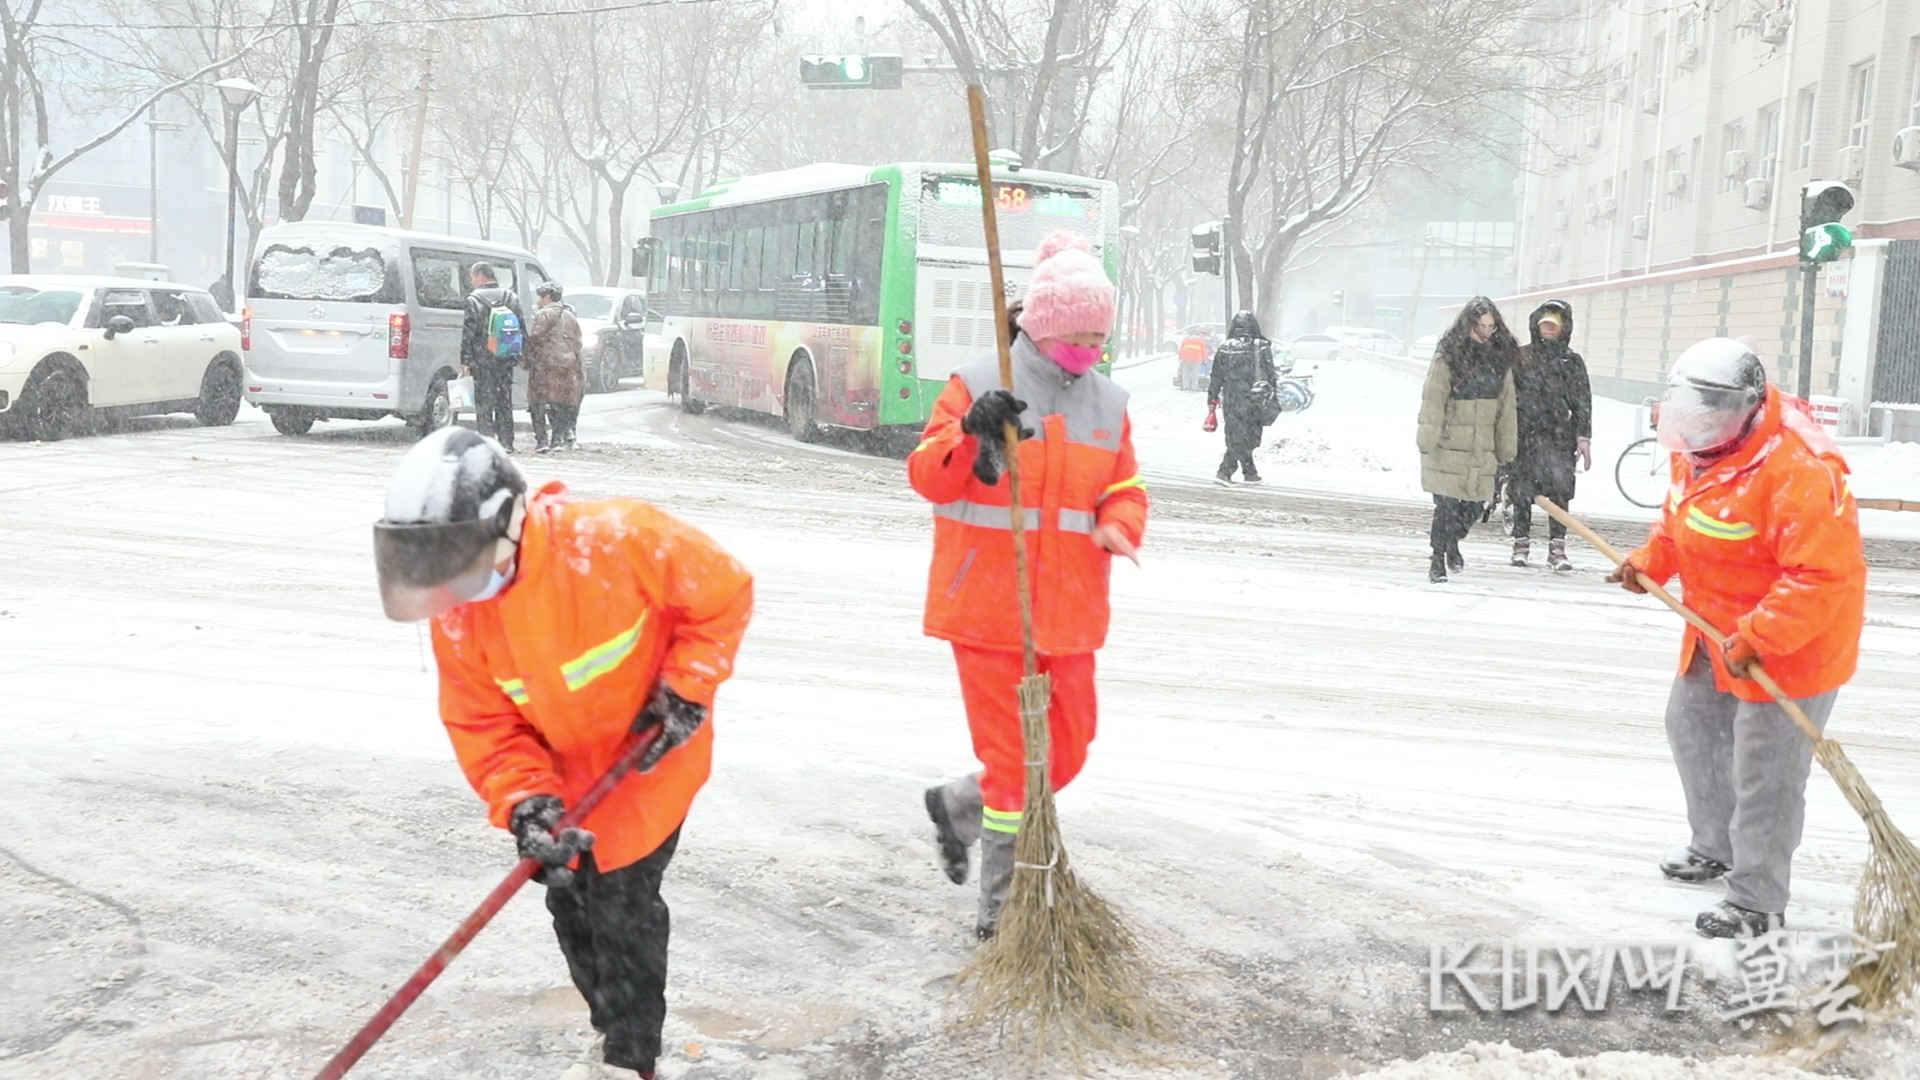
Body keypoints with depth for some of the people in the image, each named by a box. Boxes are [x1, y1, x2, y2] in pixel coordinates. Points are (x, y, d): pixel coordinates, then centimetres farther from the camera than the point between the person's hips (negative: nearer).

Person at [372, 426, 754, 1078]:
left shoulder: (615, 540, -33)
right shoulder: (454, 612, -16)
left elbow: (724, 591, -21)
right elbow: (483, 724, -11)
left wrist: (683, 692, -21)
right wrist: (526, 804, -26)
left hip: (651, 756, -5)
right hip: (563, 770, 6)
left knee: (622, 902, -3)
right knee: (570, 898, 14)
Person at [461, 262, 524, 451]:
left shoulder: (474, 299, -7)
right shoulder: (511, 297, 10)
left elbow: (468, 332, -10)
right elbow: (521, 327, 12)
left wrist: (465, 360, -8)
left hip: (483, 359, -5)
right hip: (506, 358, 5)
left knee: (484, 401, 0)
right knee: (505, 400, 11)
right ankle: (506, 442, 13)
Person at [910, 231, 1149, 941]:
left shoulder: (1107, 403, 10)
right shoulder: (979, 385, -6)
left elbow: (1125, 489, 12)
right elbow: (928, 477, -9)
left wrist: (1118, 528, -11)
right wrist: (970, 435, -29)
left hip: (1068, 612, 5)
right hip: (986, 608, -5)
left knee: (1066, 753, 12)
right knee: (1011, 756, 0)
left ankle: (957, 808, 38)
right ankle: (1000, 908, 13)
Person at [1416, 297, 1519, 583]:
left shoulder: (1500, 358, 8)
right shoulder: (1448, 356, -7)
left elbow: (1506, 405, 11)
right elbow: (1433, 400, -10)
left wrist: (1506, 447, 10)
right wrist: (1429, 440, -15)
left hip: (1482, 448, 5)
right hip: (1448, 444, -4)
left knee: (1474, 504, 8)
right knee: (1447, 504, -5)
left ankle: (1453, 542, 36)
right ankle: (1438, 561, 8)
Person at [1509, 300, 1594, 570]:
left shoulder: (1572, 362, 9)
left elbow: (1582, 402, 7)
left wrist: (1583, 437, -1)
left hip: (1558, 438, 0)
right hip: (1525, 435, 0)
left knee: (1560, 492, -6)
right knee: (1522, 492, 3)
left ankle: (1557, 548, 0)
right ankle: (1521, 544, 15)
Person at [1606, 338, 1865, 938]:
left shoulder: (1798, 470, -31)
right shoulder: (1699, 450, -2)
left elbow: (1825, 575, -32)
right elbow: (1681, 523, 17)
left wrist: (1757, 638, -33)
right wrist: (1648, 564, 2)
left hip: (1795, 643, -10)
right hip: (1720, 631, 10)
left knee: (1765, 776, -3)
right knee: (1691, 724, 24)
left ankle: (1757, 905, 12)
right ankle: (1718, 848, 45)